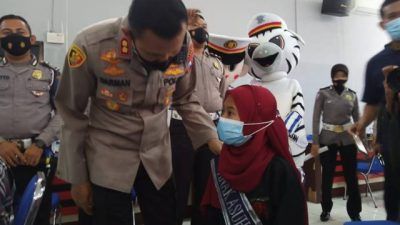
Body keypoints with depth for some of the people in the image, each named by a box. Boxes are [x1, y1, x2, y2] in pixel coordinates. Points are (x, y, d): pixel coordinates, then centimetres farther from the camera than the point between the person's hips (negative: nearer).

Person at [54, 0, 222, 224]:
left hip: (158, 157, 3)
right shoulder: (91, 46, -21)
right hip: (107, 159, -2)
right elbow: (72, 114, -9)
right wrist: (77, 177, -3)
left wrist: (210, 138, -10)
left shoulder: (184, 47, -13)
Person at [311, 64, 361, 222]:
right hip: (328, 139, -2)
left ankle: (355, 212, 18)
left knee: (351, 176, 4)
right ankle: (326, 209, 24)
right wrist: (315, 142, -8)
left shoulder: (352, 95, 5)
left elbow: (357, 119, 11)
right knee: (327, 176, 7)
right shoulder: (323, 93, -3)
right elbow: (316, 118, -4)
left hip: (348, 139, 2)